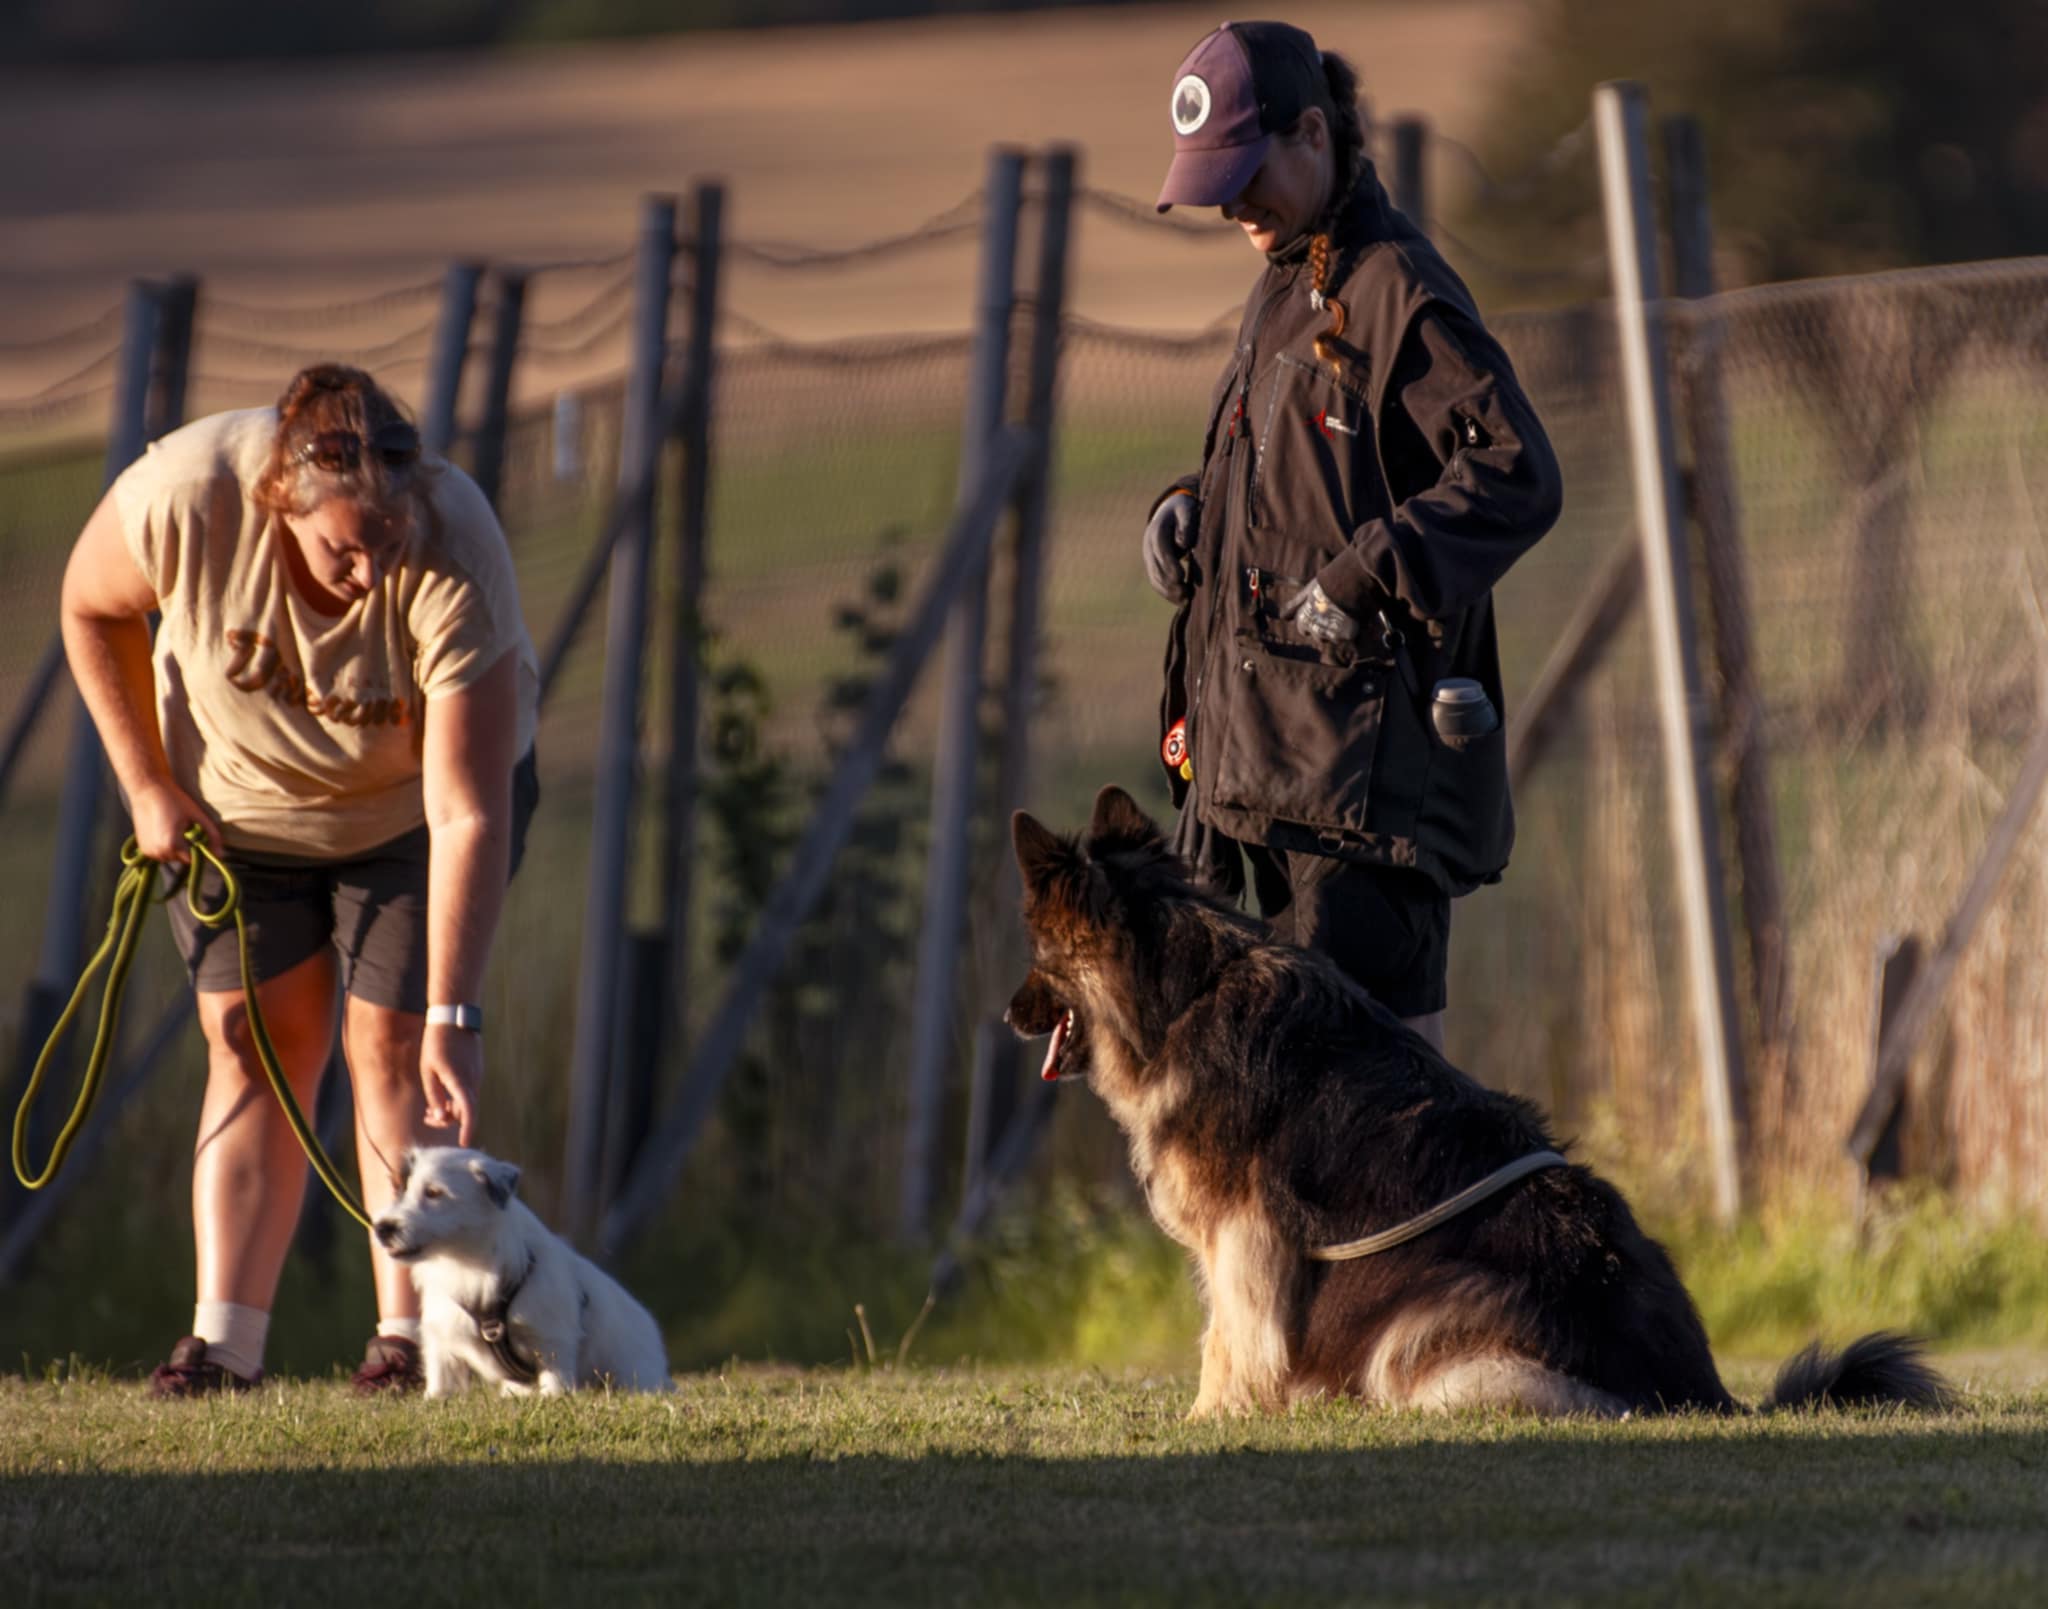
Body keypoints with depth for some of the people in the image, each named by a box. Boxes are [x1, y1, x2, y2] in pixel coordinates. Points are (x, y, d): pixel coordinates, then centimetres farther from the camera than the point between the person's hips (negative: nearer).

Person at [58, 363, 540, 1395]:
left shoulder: (456, 563, -39)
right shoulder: (185, 495, -34)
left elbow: (469, 816, -38)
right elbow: (92, 607, -10)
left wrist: (451, 1016, -41)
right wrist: (148, 787, -11)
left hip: (412, 793, -2)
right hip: (236, 791, 2)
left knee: (393, 1038, -11)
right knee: (251, 1037, -5)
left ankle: (410, 1332, -7)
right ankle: (223, 1340, -9)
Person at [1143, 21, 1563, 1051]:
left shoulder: (1397, 290, -12)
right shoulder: (1287, 290, 18)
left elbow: (1518, 476, -20)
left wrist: (1367, 575, -25)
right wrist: (1188, 510, 10)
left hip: (1369, 743, -9)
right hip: (1267, 744, 9)